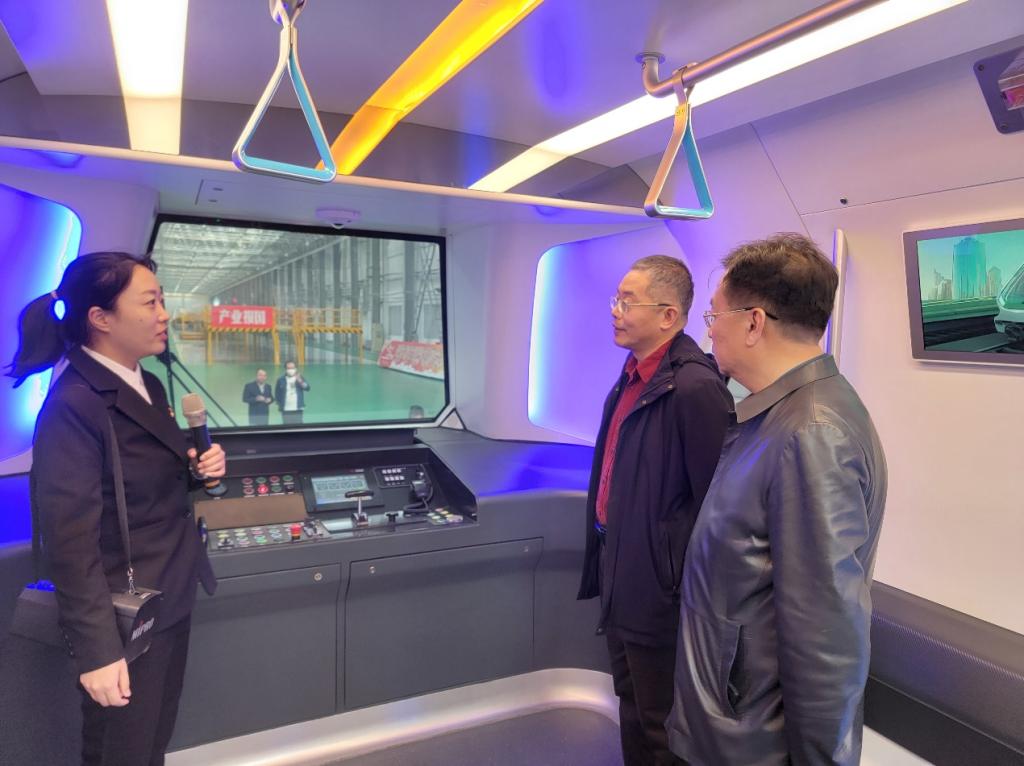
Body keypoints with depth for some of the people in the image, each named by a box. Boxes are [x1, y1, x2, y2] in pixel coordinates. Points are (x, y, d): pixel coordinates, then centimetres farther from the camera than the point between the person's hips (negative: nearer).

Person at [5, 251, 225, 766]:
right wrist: (96, 649, -21)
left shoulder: (148, 385, 6)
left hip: (171, 599, 8)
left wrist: (200, 466, -3)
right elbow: (70, 540, -24)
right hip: (126, 618, -8)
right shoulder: (74, 405, -23)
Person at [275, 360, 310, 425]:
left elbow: (307, 388, -10)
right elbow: (277, 393, 11)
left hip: (297, 409, 0)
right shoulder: (281, 380, 5)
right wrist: (279, 404, 2)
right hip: (286, 410, 0)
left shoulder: (300, 378, 4)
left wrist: (300, 381, -26)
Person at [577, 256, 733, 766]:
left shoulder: (694, 387, -24)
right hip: (620, 576, 8)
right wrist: (606, 558, 14)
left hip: (658, 587, -8)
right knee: (632, 705, 26)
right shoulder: (633, 375, 4)